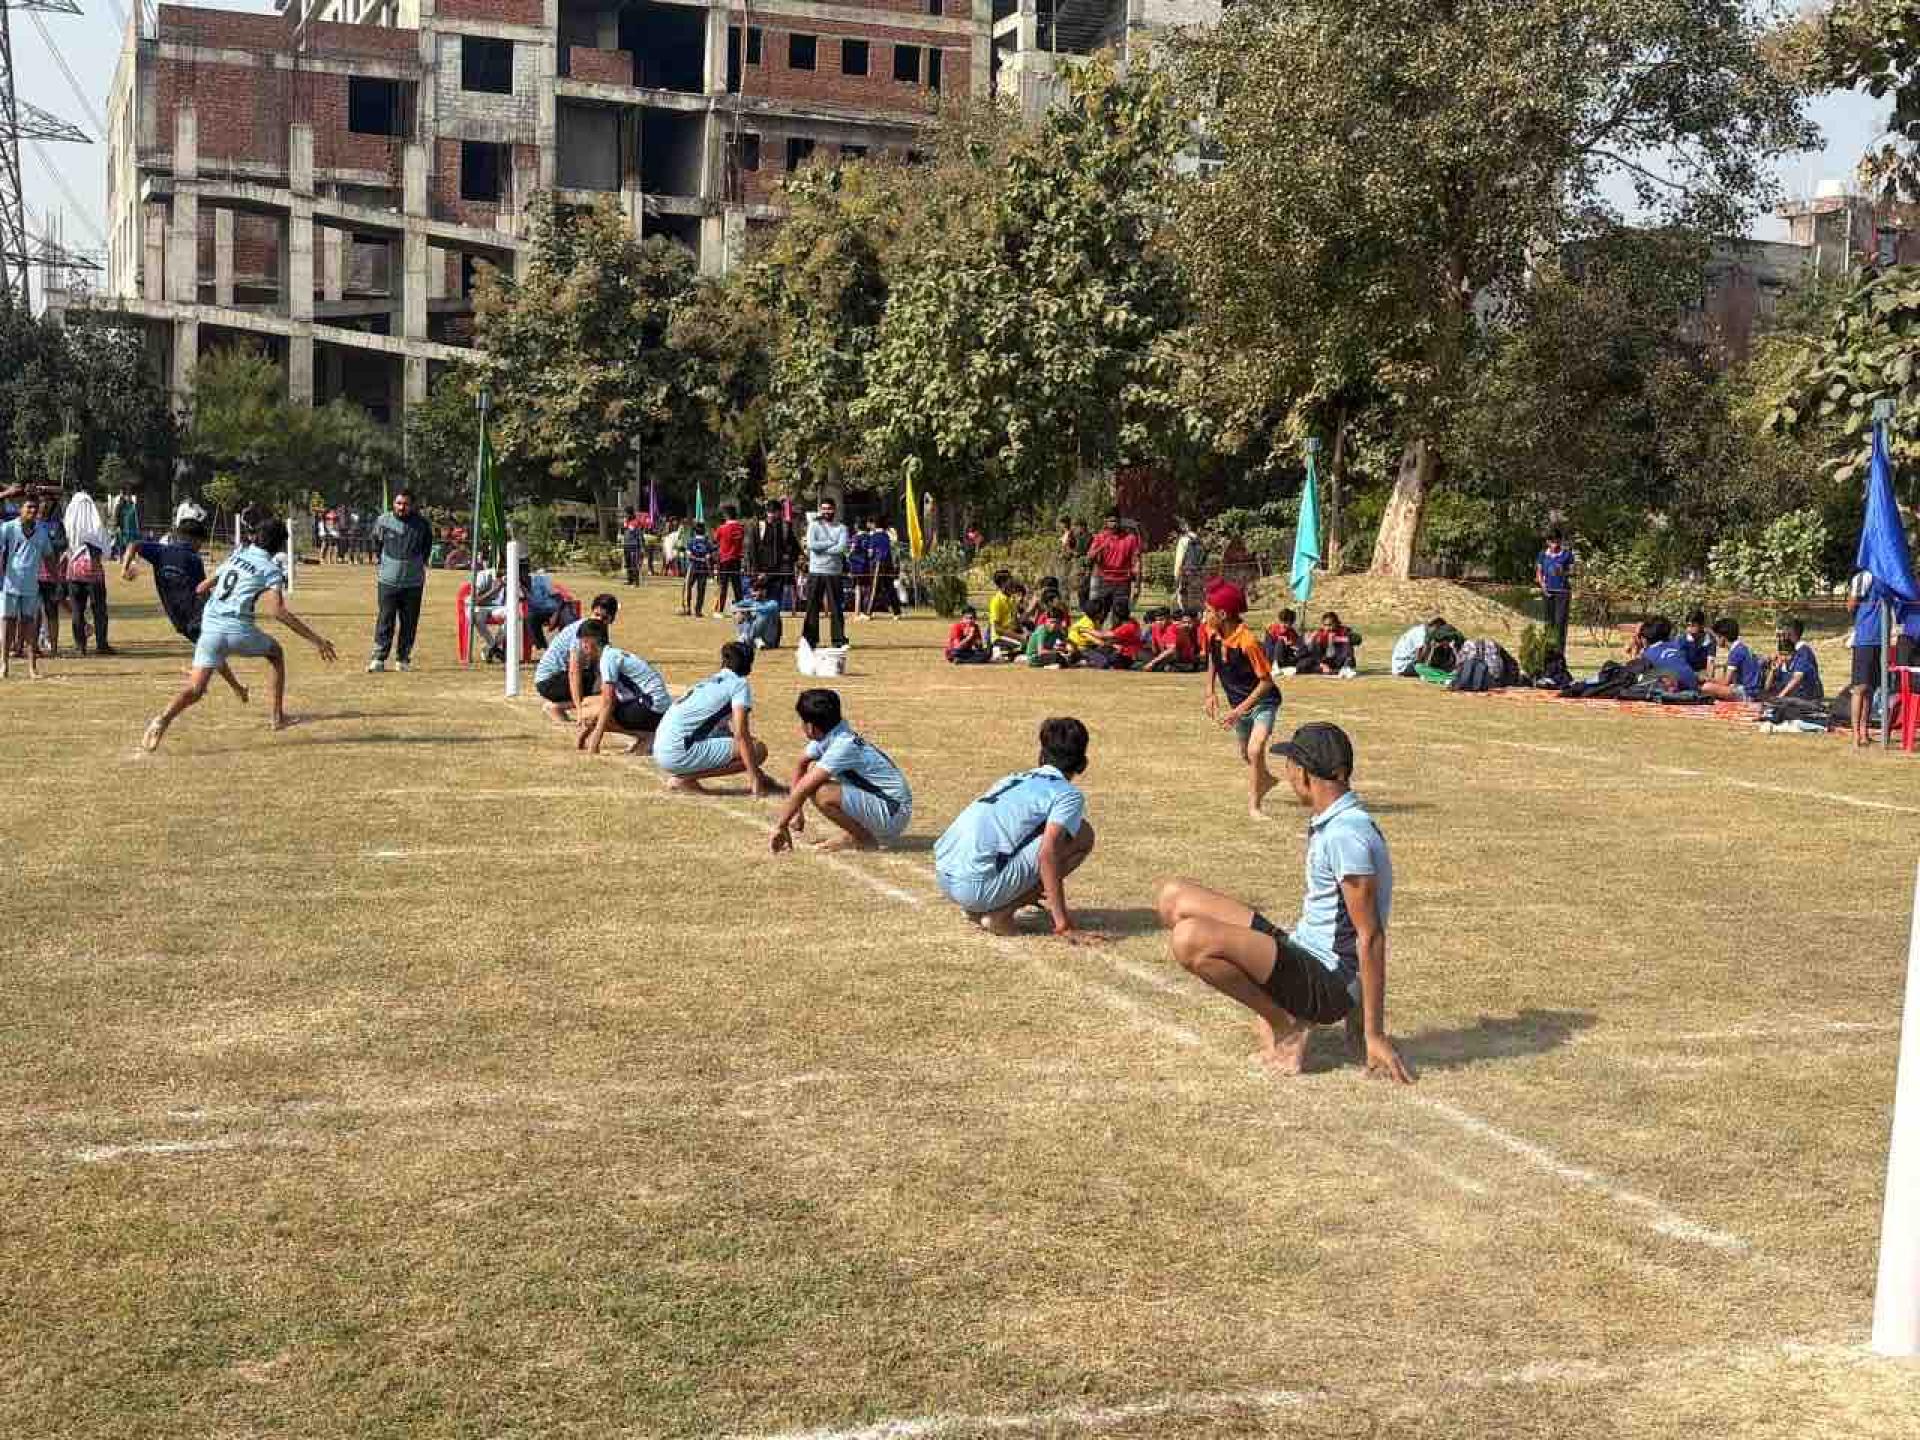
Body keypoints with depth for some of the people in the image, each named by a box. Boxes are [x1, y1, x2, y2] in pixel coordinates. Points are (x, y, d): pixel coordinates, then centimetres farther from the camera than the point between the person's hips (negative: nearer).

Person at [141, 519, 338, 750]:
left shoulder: (237, 555, 16)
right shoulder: (271, 570, -1)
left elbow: (207, 583, 28)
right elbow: (277, 611, -16)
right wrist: (315, 638, -17)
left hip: (210, 627, 4)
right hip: (239, 630, -4)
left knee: (196, 688, -3)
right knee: (275, 652, 26)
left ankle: (164, 718, -33)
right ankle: (277, 717, 25)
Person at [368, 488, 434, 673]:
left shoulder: (422, 523, 0)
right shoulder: (383, 521, -1)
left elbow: (427, 546, 18)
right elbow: (375, 545, 15)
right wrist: (385, 562, 12)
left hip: (413, 582, 1)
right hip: (388, 580, -1)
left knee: (409, 623, 5)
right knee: (385, 621, -4)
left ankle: (404, 659, 13)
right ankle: (378, 658, -2)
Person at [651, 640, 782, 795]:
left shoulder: (708, 682, 25)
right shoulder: (740, 684, 0)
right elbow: (741, 734, -12)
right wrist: (754, 777, -10)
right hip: (680, 753, -9)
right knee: (757, 750, -7)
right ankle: (685, 778, -9)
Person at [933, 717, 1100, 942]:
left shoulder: (1014, 779, 24)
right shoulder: (1069, 795, 1)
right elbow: (1047, 853, -15)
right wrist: (1064, 925, -15)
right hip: (978, 887, -8)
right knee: (1082, 834, 1)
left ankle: (978, 909, 11)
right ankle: (1001, 913, -5)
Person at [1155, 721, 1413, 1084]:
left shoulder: (1346, 834, -21)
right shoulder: (1329, 823, 10)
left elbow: (1371, 936, -21)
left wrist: (1375, 1034, -19)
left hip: (1327, 979, -10)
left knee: (1191, 939, -31)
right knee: (1174, 897, 6)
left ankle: (1286, 1024, -9)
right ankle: (1273, 1006, 4)